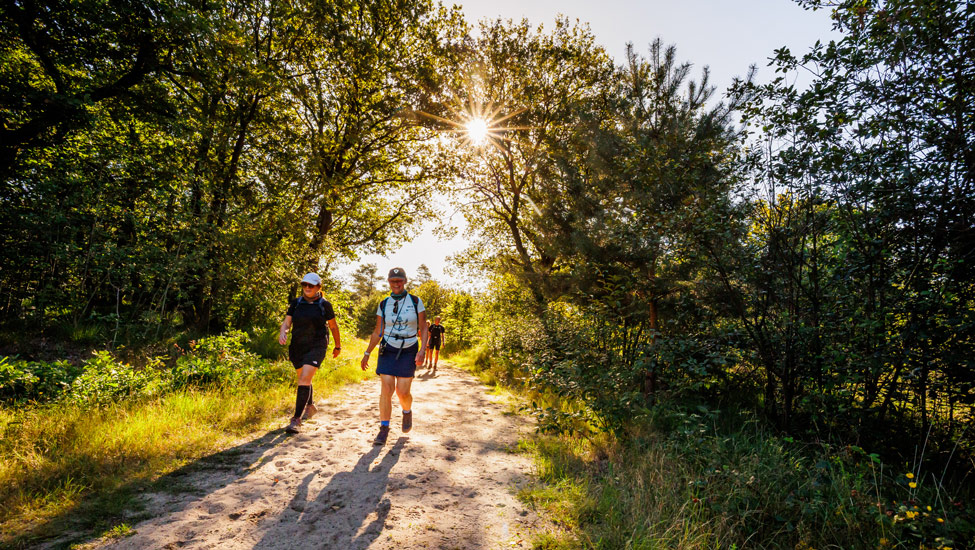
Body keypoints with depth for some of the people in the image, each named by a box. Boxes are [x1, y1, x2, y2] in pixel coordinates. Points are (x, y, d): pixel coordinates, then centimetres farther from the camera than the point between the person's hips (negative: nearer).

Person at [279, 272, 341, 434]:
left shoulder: (324, 304, -3)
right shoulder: (296, 303, 5)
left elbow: (333, 326, 7)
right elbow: (287, 322, 1)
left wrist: (338, 346, 15)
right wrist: (282, 333, -22)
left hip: (316, 346, -4)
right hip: (297, 346, 5)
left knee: (304, 379, -17)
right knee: (303, 379, 20)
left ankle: (297, 419, -15)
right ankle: (310, 406, 45)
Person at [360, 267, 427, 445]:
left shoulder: (416, 301, -4)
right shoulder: (383, 305, 2)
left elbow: (423, 328, -3)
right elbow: (377, 332, 8)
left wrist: (422, 350, -16)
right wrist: (367, 353, 5)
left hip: (409, 352, -1)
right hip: (388, 351, 2)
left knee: (403, 392, -3)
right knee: (386, 390, -7)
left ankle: (407, 412, 30)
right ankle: (384, 429, 5)